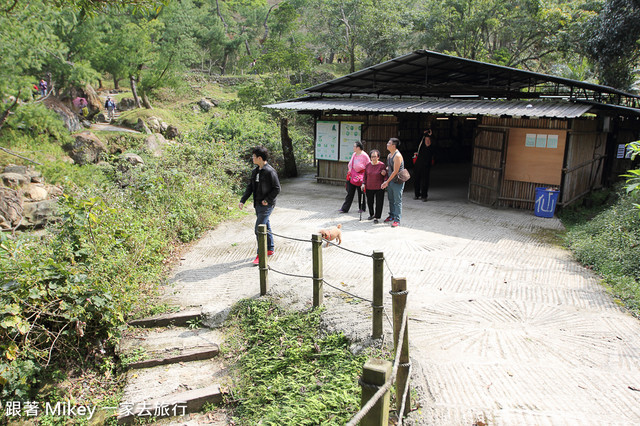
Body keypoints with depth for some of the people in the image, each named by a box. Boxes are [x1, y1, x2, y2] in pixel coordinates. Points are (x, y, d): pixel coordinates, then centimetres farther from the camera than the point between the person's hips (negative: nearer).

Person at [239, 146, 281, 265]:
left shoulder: (270, 171, -16)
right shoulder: (255, 171, 10)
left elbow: (277, 189, -14)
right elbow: (250, 187, 13)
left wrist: (267, 200, -16)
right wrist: (242, 201, 4)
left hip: (266, 205, -8)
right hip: (258, 205, 8)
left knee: (259, 229, -11)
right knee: (266, 227, 18)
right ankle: (270, 249, 31)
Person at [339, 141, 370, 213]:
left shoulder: (364, 156, -12)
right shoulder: (354, 154, 10)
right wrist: (349, 170, 13)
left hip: (360, 177, -6)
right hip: (352, 176, 6)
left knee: (361, 193, 8)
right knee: (349, 193, 5)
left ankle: (362, 208, 25)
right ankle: (345, 208, 5)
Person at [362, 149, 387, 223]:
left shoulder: (382, 165, -6)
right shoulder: (368, 165, 4)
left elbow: (385, 176, 4)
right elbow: (365, 175, 13)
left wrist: (384, 173, -17)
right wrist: (363, 184, 4)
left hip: (379, 188, -3)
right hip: (369, 188, 3)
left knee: (379, 203, 0)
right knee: (369, 202, 12)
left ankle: (377, 217, 12)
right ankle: (371, 214, 34)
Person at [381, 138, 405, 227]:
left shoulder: (397, 156, -19)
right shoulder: (389, 155, 11)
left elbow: (395, 171, -20)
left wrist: (387, 182, -16)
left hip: (397, 182, -9)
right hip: (390, 181, 9)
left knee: (397, 201, -5)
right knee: (391, 200, 18)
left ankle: (397, 220, -2)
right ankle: (392, 216, 31)